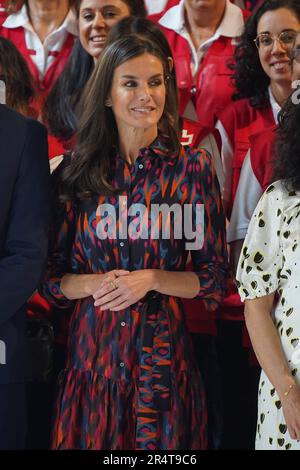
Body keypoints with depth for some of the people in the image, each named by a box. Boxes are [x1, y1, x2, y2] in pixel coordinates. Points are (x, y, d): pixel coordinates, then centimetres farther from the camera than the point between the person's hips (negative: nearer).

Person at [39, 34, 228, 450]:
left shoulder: (193, 168, -1)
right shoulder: (77, 171, 3)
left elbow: (214, 279, 1)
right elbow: (51, 277, 5)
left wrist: (152, 279, -15)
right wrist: (96, 283, -15)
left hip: (162, 349, -1)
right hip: (92, 350, 1)